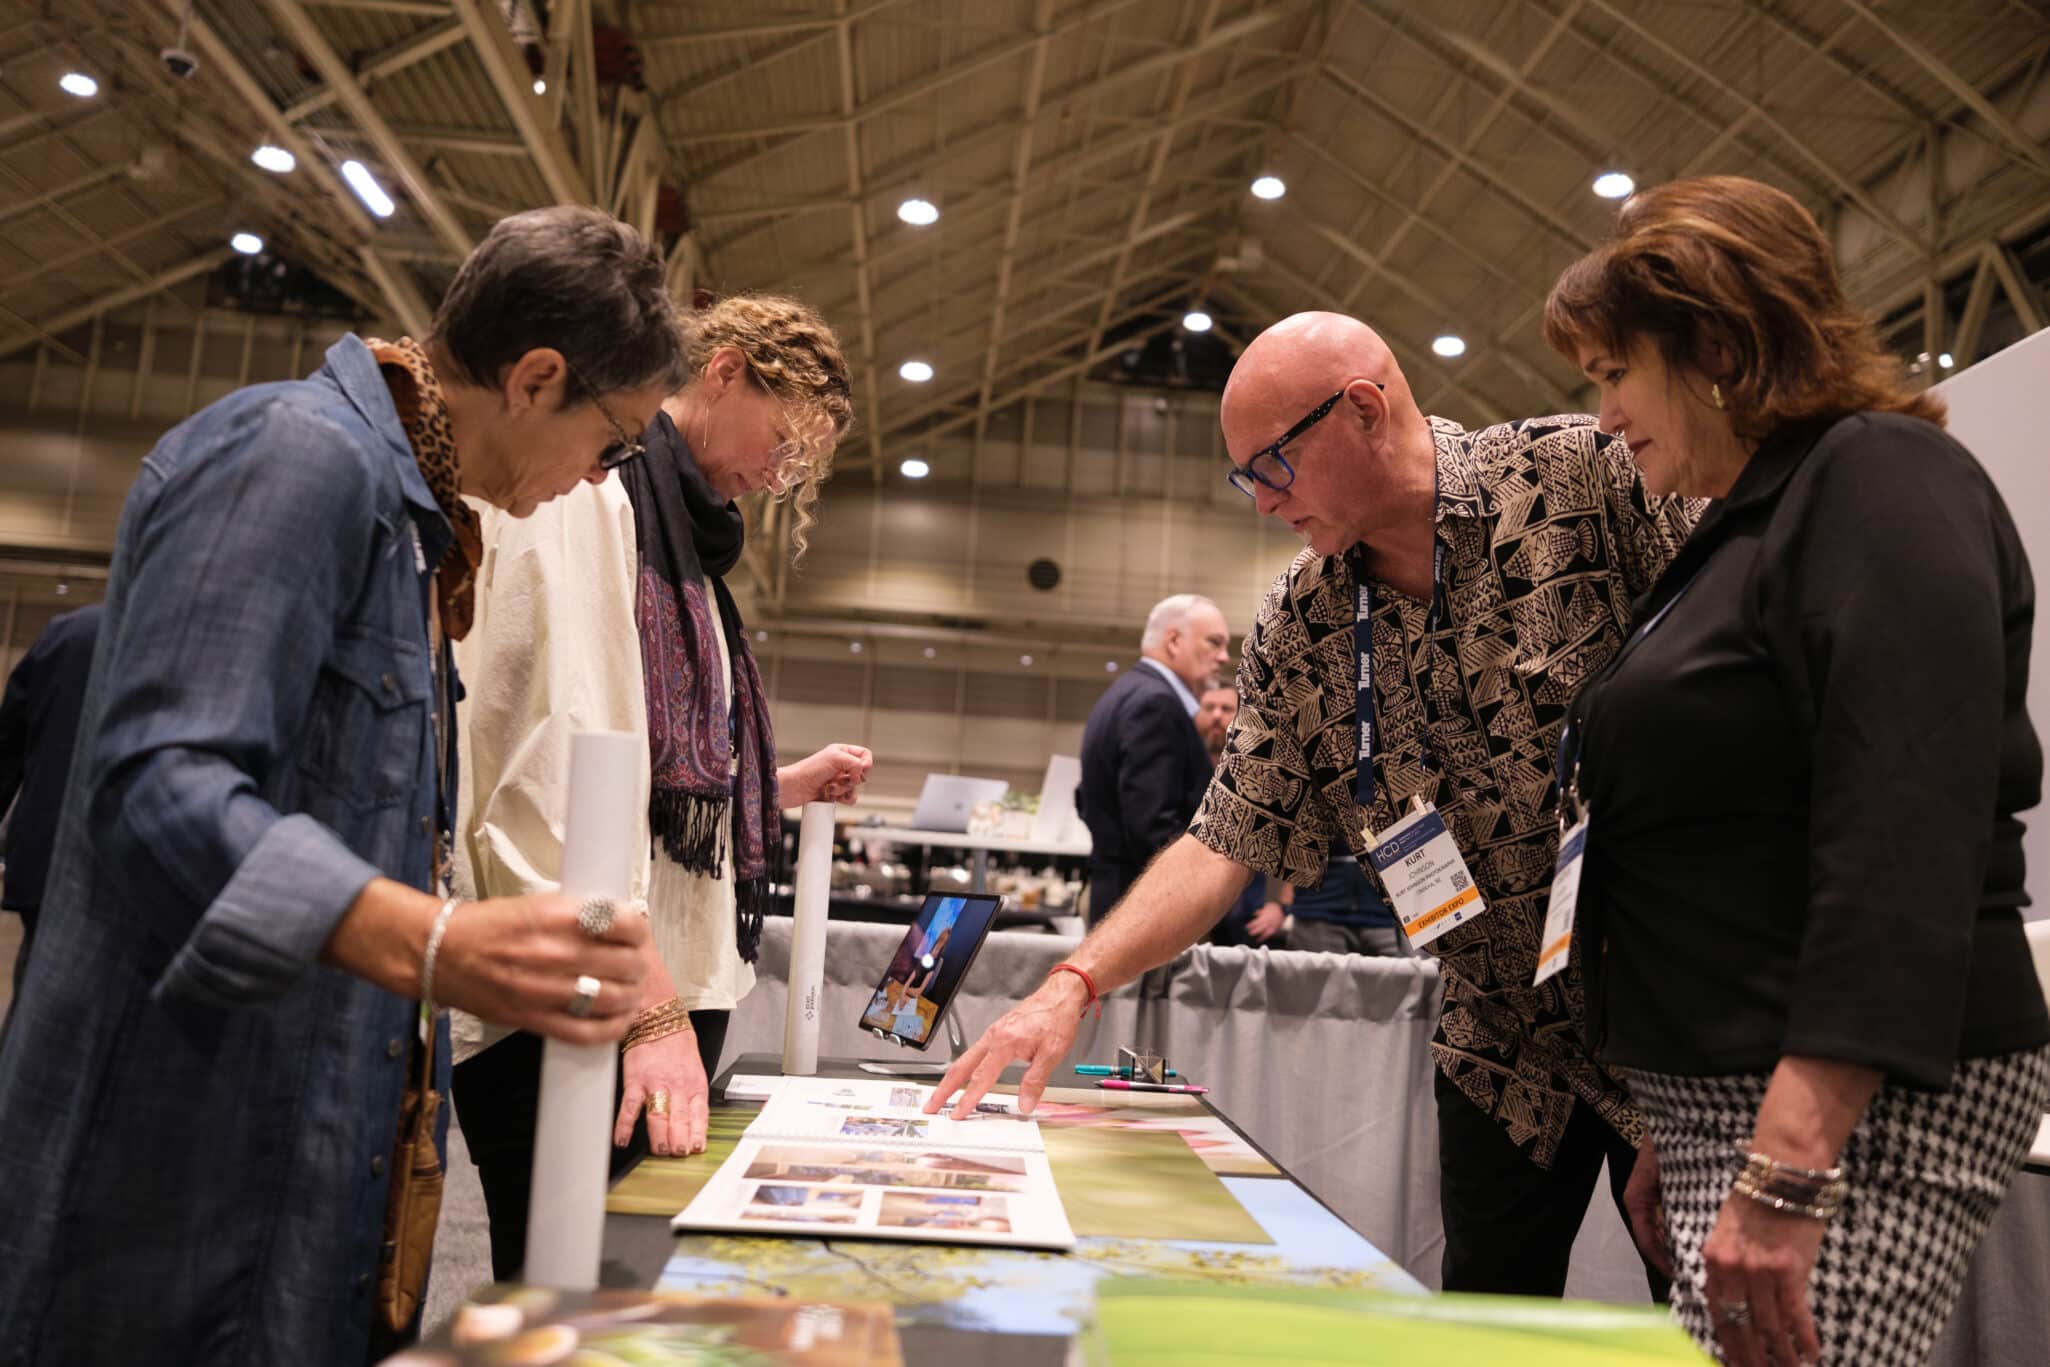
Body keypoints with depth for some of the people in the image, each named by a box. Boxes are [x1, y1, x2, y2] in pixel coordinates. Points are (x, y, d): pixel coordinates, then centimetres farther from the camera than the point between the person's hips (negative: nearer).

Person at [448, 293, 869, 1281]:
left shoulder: (684, 540, 22)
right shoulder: (583, 496, -9)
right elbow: (565, 759, -20)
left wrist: (788, 786, 11)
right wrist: (652, 1006, -24)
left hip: (669, 987, 9)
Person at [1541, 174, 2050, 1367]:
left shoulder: (1877, 479, -10)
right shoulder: (1752, 520, 17)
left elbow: (1905, 844, -22)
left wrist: (1789, 1174, -26)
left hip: (1852, 1116, -9)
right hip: (1740, 1096, 9)